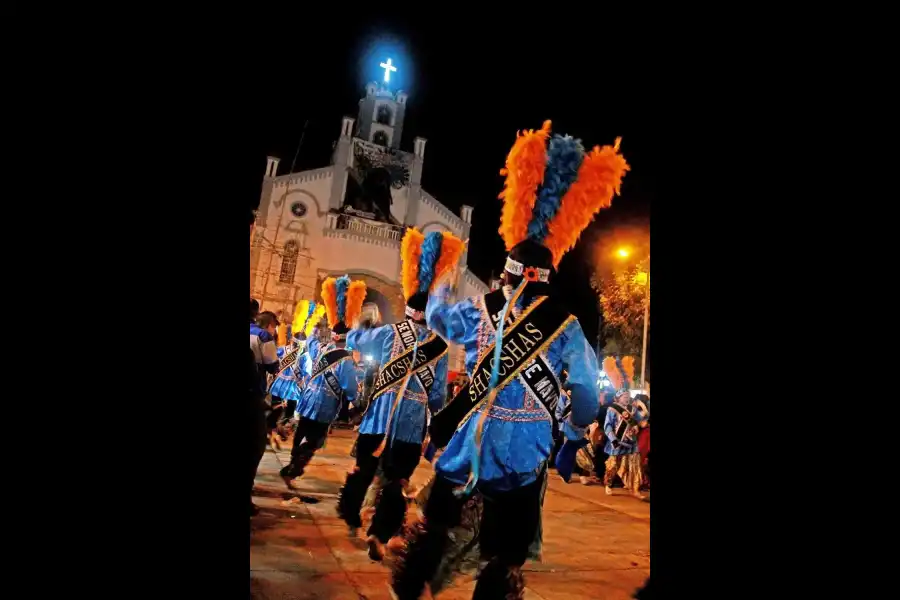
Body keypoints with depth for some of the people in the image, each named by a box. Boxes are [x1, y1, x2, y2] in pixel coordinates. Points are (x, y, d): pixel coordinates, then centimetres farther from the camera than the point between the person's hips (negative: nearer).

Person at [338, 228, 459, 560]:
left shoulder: (389, 333, 1)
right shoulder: (440, 346, 2)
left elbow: (354, 339, 17)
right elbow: (439, 393, 5)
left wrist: (364, 326, 38)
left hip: (381, 415, 1)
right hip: (413, 424, -1)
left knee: (363, 469, 19)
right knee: (396, 482, 5)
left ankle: (349, 517, 37)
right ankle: (379, 536, -3)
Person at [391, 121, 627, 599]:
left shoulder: (478, 311, -2)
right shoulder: (565, 325, -6)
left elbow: (435, 315, 19)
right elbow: (587, 390, 3)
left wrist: (442, 281, 38)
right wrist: (574, 435, 19)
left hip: (470, 439, 2)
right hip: (524, 450, -1)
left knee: (435, 521, 21)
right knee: (504, 550, 12)